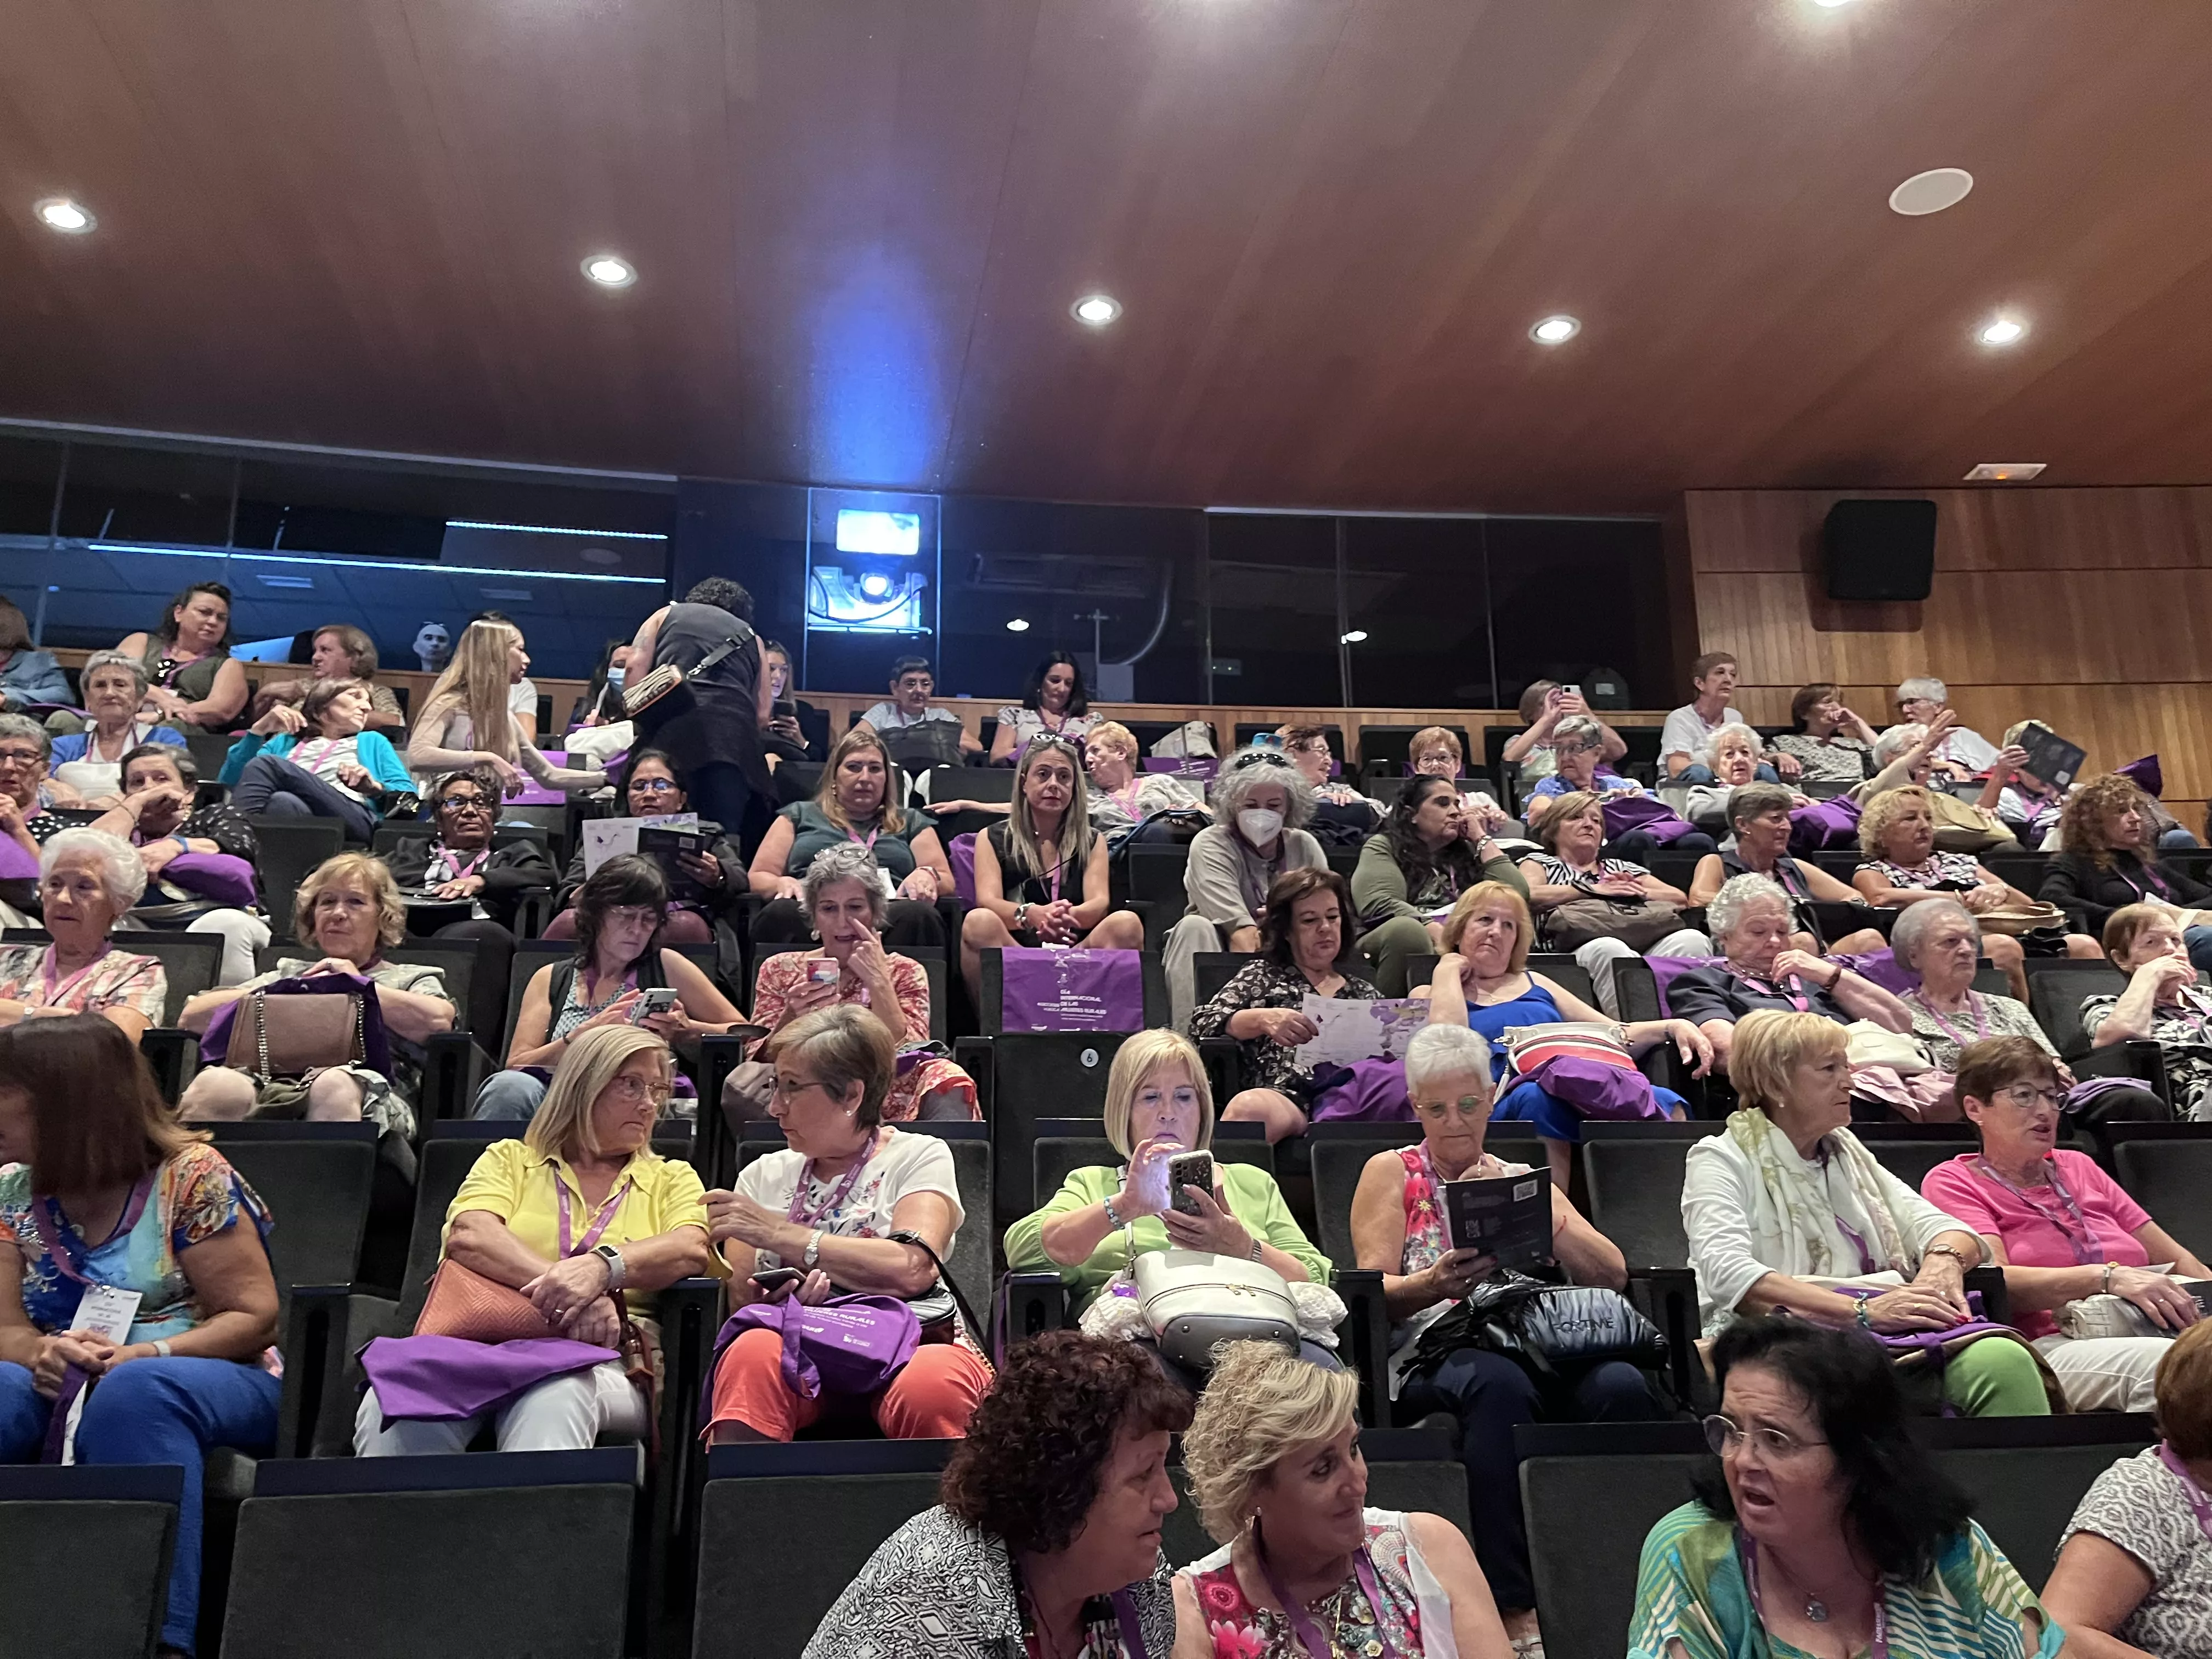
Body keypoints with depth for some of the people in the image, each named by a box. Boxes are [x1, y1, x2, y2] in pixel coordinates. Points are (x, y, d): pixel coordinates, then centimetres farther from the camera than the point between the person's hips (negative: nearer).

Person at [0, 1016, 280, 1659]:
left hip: (213, 1382, -4)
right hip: (66, 1391, 4)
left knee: (133, 1391, -38)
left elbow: (253, 1316, -10)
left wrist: (147, 1354, -24)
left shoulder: (190, 1176, -11)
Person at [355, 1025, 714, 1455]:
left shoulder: (671, 1179, 22)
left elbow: (693, 1250, -1)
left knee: (553, 1398, -38)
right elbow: (469, 1237, 0)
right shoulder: (510, 1159, 22)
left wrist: (602, 1267, -21)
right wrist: (560, 1283, -18)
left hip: (603, 1364, 0)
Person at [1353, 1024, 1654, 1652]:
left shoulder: (1525, 1177, 23)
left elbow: (1614, 1275, 11)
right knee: (1499, 1382, -38)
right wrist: (1433, 1283, -19)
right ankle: (1513, 1607, -32)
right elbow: (1373, 1291, 3)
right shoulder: (1391, 1173, 14)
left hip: (1543, 1347, 3)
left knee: (1622, 1385, -30)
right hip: (1433, 1357, -3)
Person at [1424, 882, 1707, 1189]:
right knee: (1536, 1095, -40)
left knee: (1665, 1103, -27)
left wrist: (1674, 1027, 10)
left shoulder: (1535, 983, 33)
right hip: (1502, 1102, -4)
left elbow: (1615, 1034, 27)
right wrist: (1448, 969, 11)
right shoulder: (1432, 994, 21)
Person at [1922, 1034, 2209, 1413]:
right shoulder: (1952, 1183, 9)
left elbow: (2176, 1260, 24)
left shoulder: (2078, 1167, 27)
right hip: (2046, 1344, -5)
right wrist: (2109, 1277, -20)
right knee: (2162, 1361, -34)